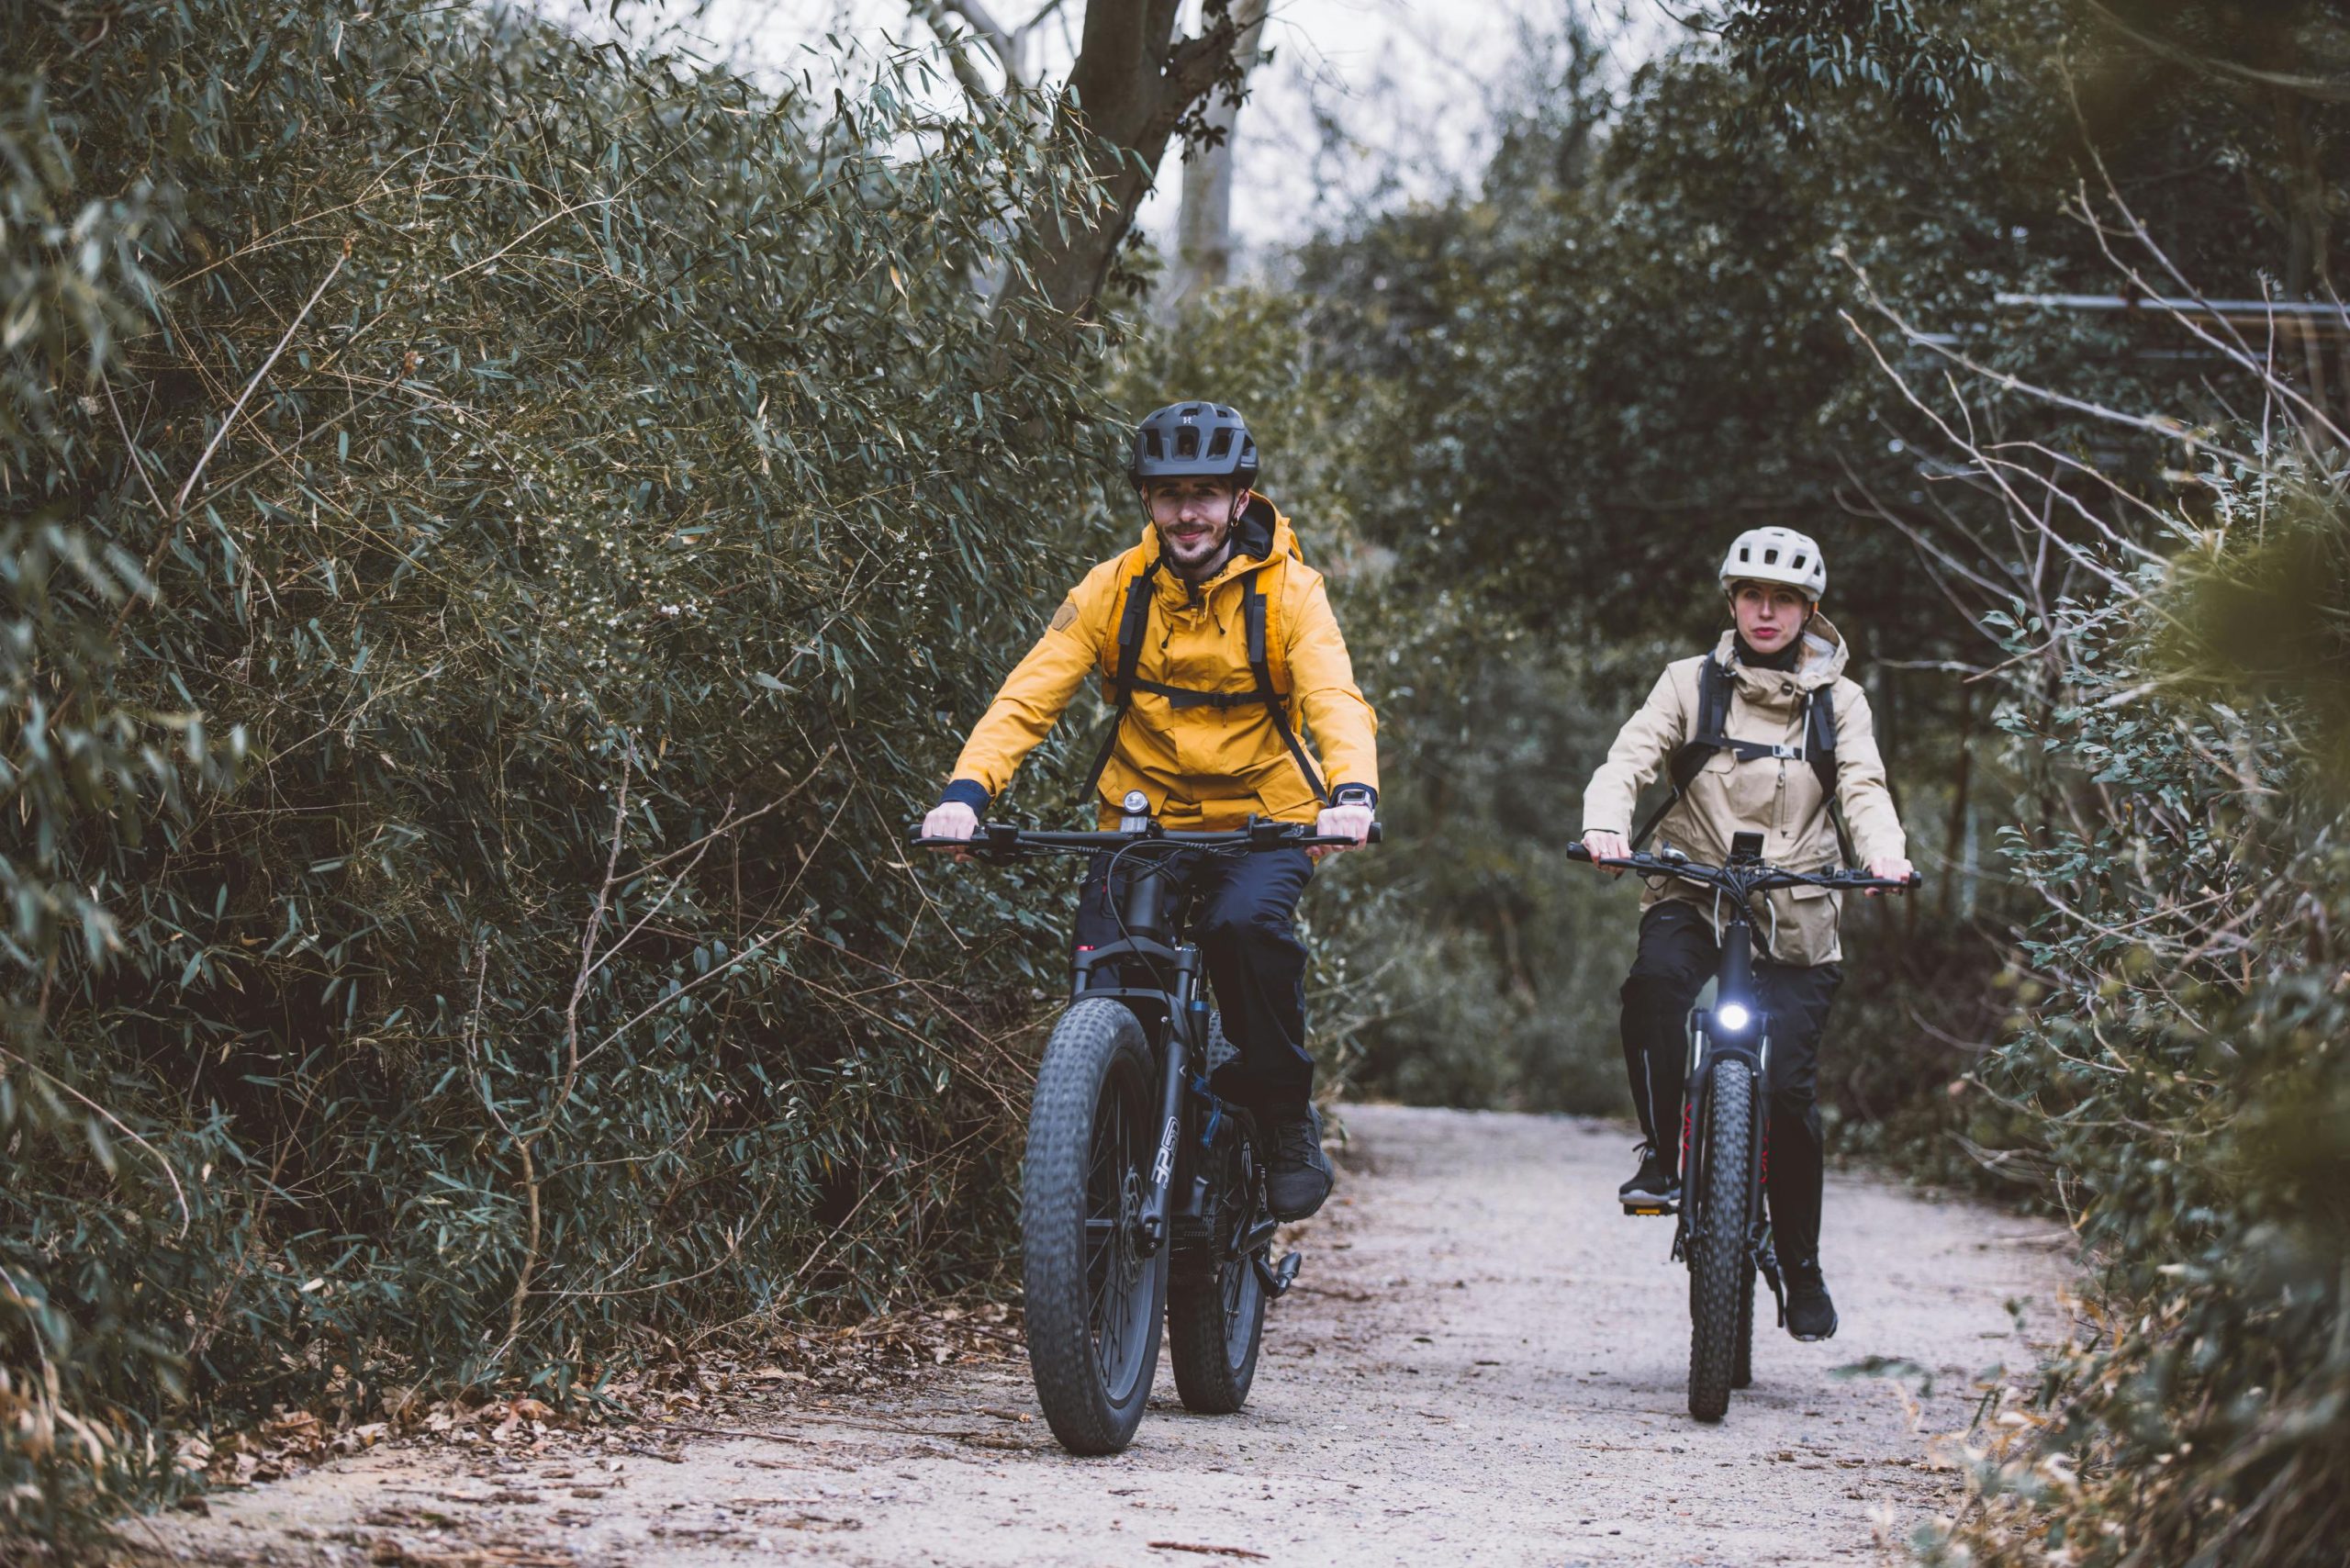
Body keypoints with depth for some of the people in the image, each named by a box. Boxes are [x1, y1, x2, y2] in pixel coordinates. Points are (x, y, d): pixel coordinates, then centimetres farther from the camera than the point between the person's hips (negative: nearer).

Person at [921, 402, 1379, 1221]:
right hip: (1142, 816, 2)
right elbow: (1029, 694, -11)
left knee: (1246, 923, -32)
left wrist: (1352, 791, -43)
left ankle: (1286, 1114, -12)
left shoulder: (1287, 591, -8)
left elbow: (1336, 700, -21)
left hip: (1261, 821, -2)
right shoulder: (1113, 591, -3)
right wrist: (968, 788, -29)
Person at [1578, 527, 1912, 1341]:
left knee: (1788, 1084, -10)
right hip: (1693, 897, 0)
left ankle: (1802, 1267, 6)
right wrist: (1606, 824, -26)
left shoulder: (1838, 701, 12)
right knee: (1656, 977, -35)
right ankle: (1659, 1157, -21)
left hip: (1795, 916, 1)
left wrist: (1884, 848, -24)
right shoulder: (1690, 683, 9)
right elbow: (1631, 757, -4)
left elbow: (1864, 788, -1)